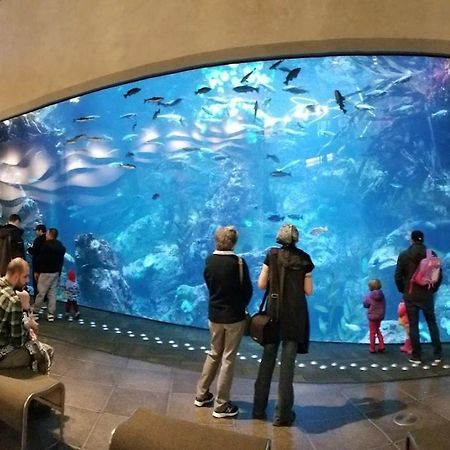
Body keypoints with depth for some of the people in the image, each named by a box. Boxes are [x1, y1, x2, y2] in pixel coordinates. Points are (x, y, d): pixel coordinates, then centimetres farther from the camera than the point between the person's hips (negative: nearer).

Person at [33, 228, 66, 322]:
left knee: (41, 292, 2)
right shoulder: (61, 247, 9)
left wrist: (37, 271, -5)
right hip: (56, 272, 7)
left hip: (46, 272, -7)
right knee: (52, 293, 6)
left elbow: (40, 259, -13)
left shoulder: (46, 244, -12)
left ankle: (35, 311, 12)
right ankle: (51, 314, 5)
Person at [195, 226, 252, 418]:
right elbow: (248, 289, -10)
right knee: (228, 359, 5)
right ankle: (221, 406, 12)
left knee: (214, 354, 21)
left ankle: (202, 395, 30)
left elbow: (209, 284, 6)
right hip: (234, 316, -5)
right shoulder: (238, 262, -18)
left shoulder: (209, 261, -4)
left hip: (214, 315, 5)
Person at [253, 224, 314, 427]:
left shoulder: (272, 255, -2)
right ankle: (282, 414, 10)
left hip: (274, 312, 1)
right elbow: (308, 291, -3)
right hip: (295, 315, -1)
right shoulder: (304, 259, -4)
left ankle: (259, 408, 20)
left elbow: (261, 284, -3)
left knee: (267, 360, 13)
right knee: (287, 363, 4)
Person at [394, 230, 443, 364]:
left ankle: (416, 356, 6)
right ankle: (438, 355, 12)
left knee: (413, 326, 4)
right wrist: (433, 289, 15)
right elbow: (439, 274, 2)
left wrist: (403, 290, 11)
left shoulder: (404, 255, -5)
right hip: (427, 295, 2)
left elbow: (398, 276, -5)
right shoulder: (431, 254, -1)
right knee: (432, 324, 12)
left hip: (410, 295, -1)